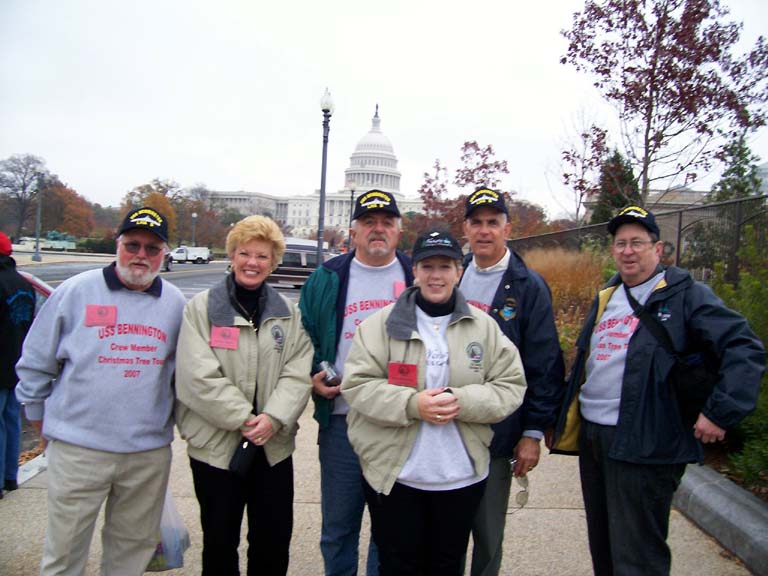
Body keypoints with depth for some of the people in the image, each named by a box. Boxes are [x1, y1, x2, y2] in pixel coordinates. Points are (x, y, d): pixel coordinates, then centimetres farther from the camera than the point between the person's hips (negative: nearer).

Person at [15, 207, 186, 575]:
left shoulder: (175, 303, 5)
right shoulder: (76, 291, -3)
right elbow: (36, 360, 5)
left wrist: (177, 416, 16)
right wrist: (38, 412, 11)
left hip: (150, 450, 3)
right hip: (78, 447, -2)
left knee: (132, 546, 16)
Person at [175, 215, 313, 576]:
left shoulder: (287, 312, 6)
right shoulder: (202, 307, -2)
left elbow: (297, 374, -3)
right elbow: (199, 376, -12)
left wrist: (273, 418, -18)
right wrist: (244, 419, -17)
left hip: (273, 445, 3)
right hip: (216, 444, -2)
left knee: (274, 544, 13)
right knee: (220, 542, 13)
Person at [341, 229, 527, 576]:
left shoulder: (484, 327, 2)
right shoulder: (383, 322, -3)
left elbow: (511, 387, 0)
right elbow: (357, 384, -7)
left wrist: (462, 402, -18)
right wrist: (411, 404, -21)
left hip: (461, 476, 2)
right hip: (394, 473, -1)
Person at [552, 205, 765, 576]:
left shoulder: (685, 295, -6)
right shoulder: (605, 299, 16)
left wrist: (721, 411, -20)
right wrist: (568, 414, 16)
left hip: (644, 445, -7)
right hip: (591, 435, 7)